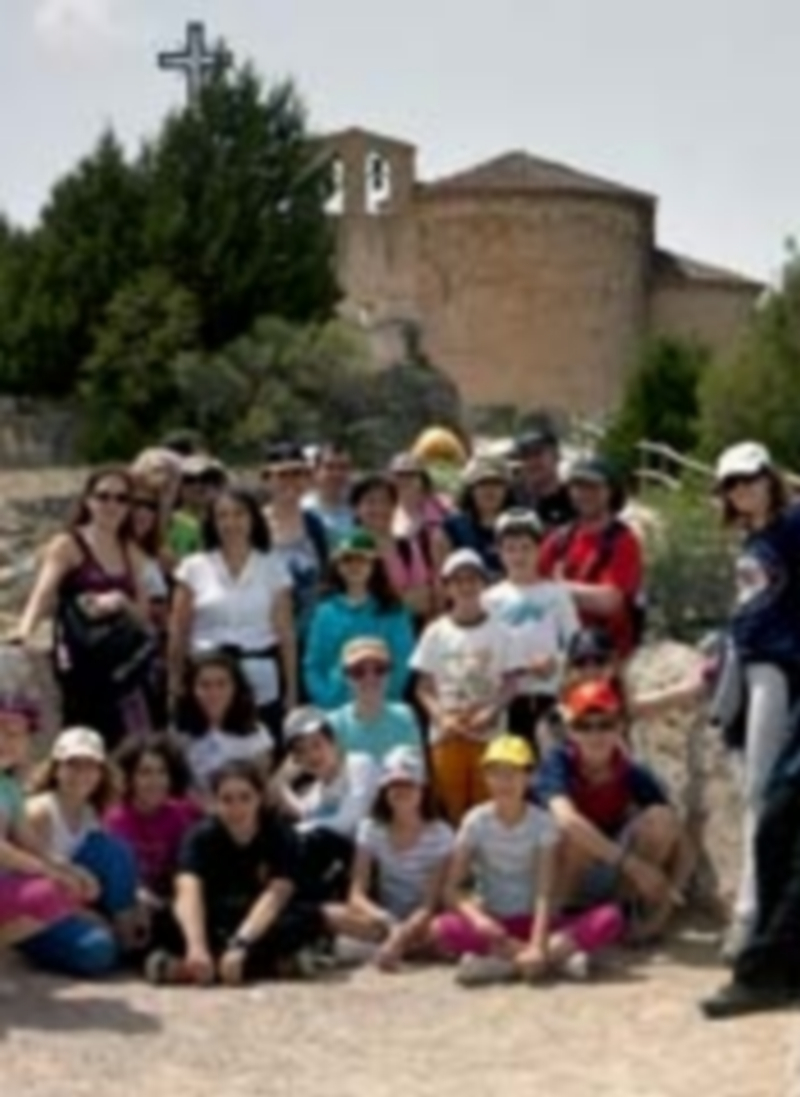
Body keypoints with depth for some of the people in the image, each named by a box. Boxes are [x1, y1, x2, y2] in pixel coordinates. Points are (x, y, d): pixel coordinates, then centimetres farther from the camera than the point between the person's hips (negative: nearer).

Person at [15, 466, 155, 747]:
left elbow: (143, 616, 12)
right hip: (79, 664, -5)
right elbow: (43, 592, -18)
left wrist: (121, 601, -11)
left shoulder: (131, 553, 12)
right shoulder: (67, 545, -3)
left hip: (121, 665, 5)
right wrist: (24, 632, -37)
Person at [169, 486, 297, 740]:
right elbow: (179, 632, 7)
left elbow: (285, 632, 6)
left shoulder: (273, 567, 6)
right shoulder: (194, 568, 5)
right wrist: (176, 683, 4)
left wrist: (291, 687, 3)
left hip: (263, 685, 0)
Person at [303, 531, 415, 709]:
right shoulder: (326, 613, 6)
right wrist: (327, 700, -6)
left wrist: (387, 696, -14)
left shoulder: (392, 613, 2)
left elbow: (402, 662, -1)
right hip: (336, 707, 1)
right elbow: (314, 666, 8)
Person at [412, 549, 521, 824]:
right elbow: (424, 687, 3)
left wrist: (491, 713, -15)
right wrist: (441, 716, -13)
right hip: (446, 734, 1)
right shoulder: (436, 632, 3)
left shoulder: (499, 632, 3)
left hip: (489, 733, 0)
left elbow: (510, 683, 2)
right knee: (451, 807, 2)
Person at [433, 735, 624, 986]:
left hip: (534, 921, 1)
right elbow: (452, 889, -9)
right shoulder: (476, 822, -5)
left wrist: (537, 945, -30)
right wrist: (477, 917, -30)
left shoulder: (543, 823, -6)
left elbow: (545, 894, -15)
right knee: (444, 928, -34)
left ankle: (505, 963, -33)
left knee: (610, 918, -25)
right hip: (493, 922, -1)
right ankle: (557, 955, -31)